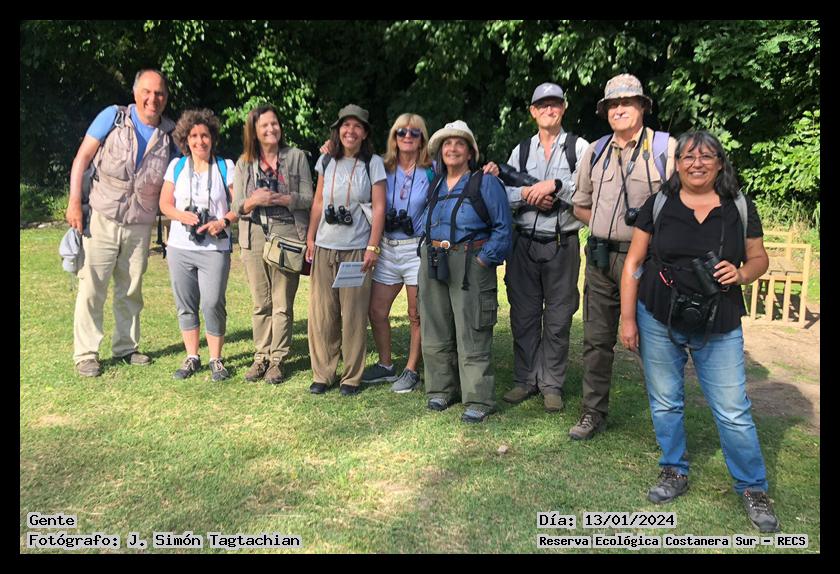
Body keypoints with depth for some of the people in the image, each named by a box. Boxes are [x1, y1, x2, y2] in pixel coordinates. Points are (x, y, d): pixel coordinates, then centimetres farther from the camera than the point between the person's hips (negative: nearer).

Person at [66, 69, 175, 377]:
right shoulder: (113, 117, -5)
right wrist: (74, 202, -10)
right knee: (91, 288, 1)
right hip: (102, 221, -2)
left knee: (131, 291, 12)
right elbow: (82, 157, -3)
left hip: (140, 227, 3)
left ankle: (126, 347, 26)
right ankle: (85, 354, 11)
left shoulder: (169, 132, 3)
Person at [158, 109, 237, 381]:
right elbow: (165, 203, 7)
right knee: (185, 305, 8)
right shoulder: (176, 166, 9)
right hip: (180, 247, 3)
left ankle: (216, 359, 8)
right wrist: (181, 215, -13)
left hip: (215, 249, -3)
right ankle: (192, 357, 22)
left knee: (213, 304, -8)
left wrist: (224, 221, -19)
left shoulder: (225, 167, 1)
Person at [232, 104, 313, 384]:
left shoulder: (296, 156, 6)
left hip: (287, 235, -2)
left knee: (283, 303, -1)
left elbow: (308, 198, 0)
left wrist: (279, 199, -15)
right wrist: (254, 201, -13)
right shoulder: (244, 163, 12)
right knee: (260, 303, 7)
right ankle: (261, 356, 17)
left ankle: (277, 359, 8)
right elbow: (237, 206, 8)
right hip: (254, 236, 3)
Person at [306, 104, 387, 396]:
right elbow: (318, 202, 15)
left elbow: (379, 207, -3)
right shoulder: (326, 161, 10)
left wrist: (373, 247, -9)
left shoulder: (373, 163, 0)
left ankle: (352, 377, 12)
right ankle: (322, 374, 18)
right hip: (324, 248, 4)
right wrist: (310, 238, 9)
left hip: (357, 249, -3)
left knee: (354, 315, 0)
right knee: (321, 314, 6)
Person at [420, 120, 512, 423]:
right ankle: (441, 389, 26)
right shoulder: (435, 184, 16)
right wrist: (430, 250, 11)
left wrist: (484, 259, -13)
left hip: (470, 263, -6)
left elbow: (503, 227, -6)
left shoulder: (486, 182, -2)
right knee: (435, 331, 11)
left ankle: (479, 400, 4)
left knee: (471, 336, -5)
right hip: (433, 262, 6)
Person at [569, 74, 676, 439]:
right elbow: (580, 205, 21)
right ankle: (593, 413, 21)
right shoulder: (595, 151, 14)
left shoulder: (665, 147, -1)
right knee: (597, 340, 9)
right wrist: (608, 227, 6)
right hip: (600, 258, 5)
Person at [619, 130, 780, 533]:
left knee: (733, 411, 2)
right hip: (659, 321, 0)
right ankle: (675, 473, 31)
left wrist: (742, 273, -11)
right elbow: (633, 264, 0)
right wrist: (628, 319, -3)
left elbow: (759, 258, 13)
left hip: (719, 326, 0)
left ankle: (753, 488, 22)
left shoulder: (741, 208, 3)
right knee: (665, 403, 11)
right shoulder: (657, 205, -1)